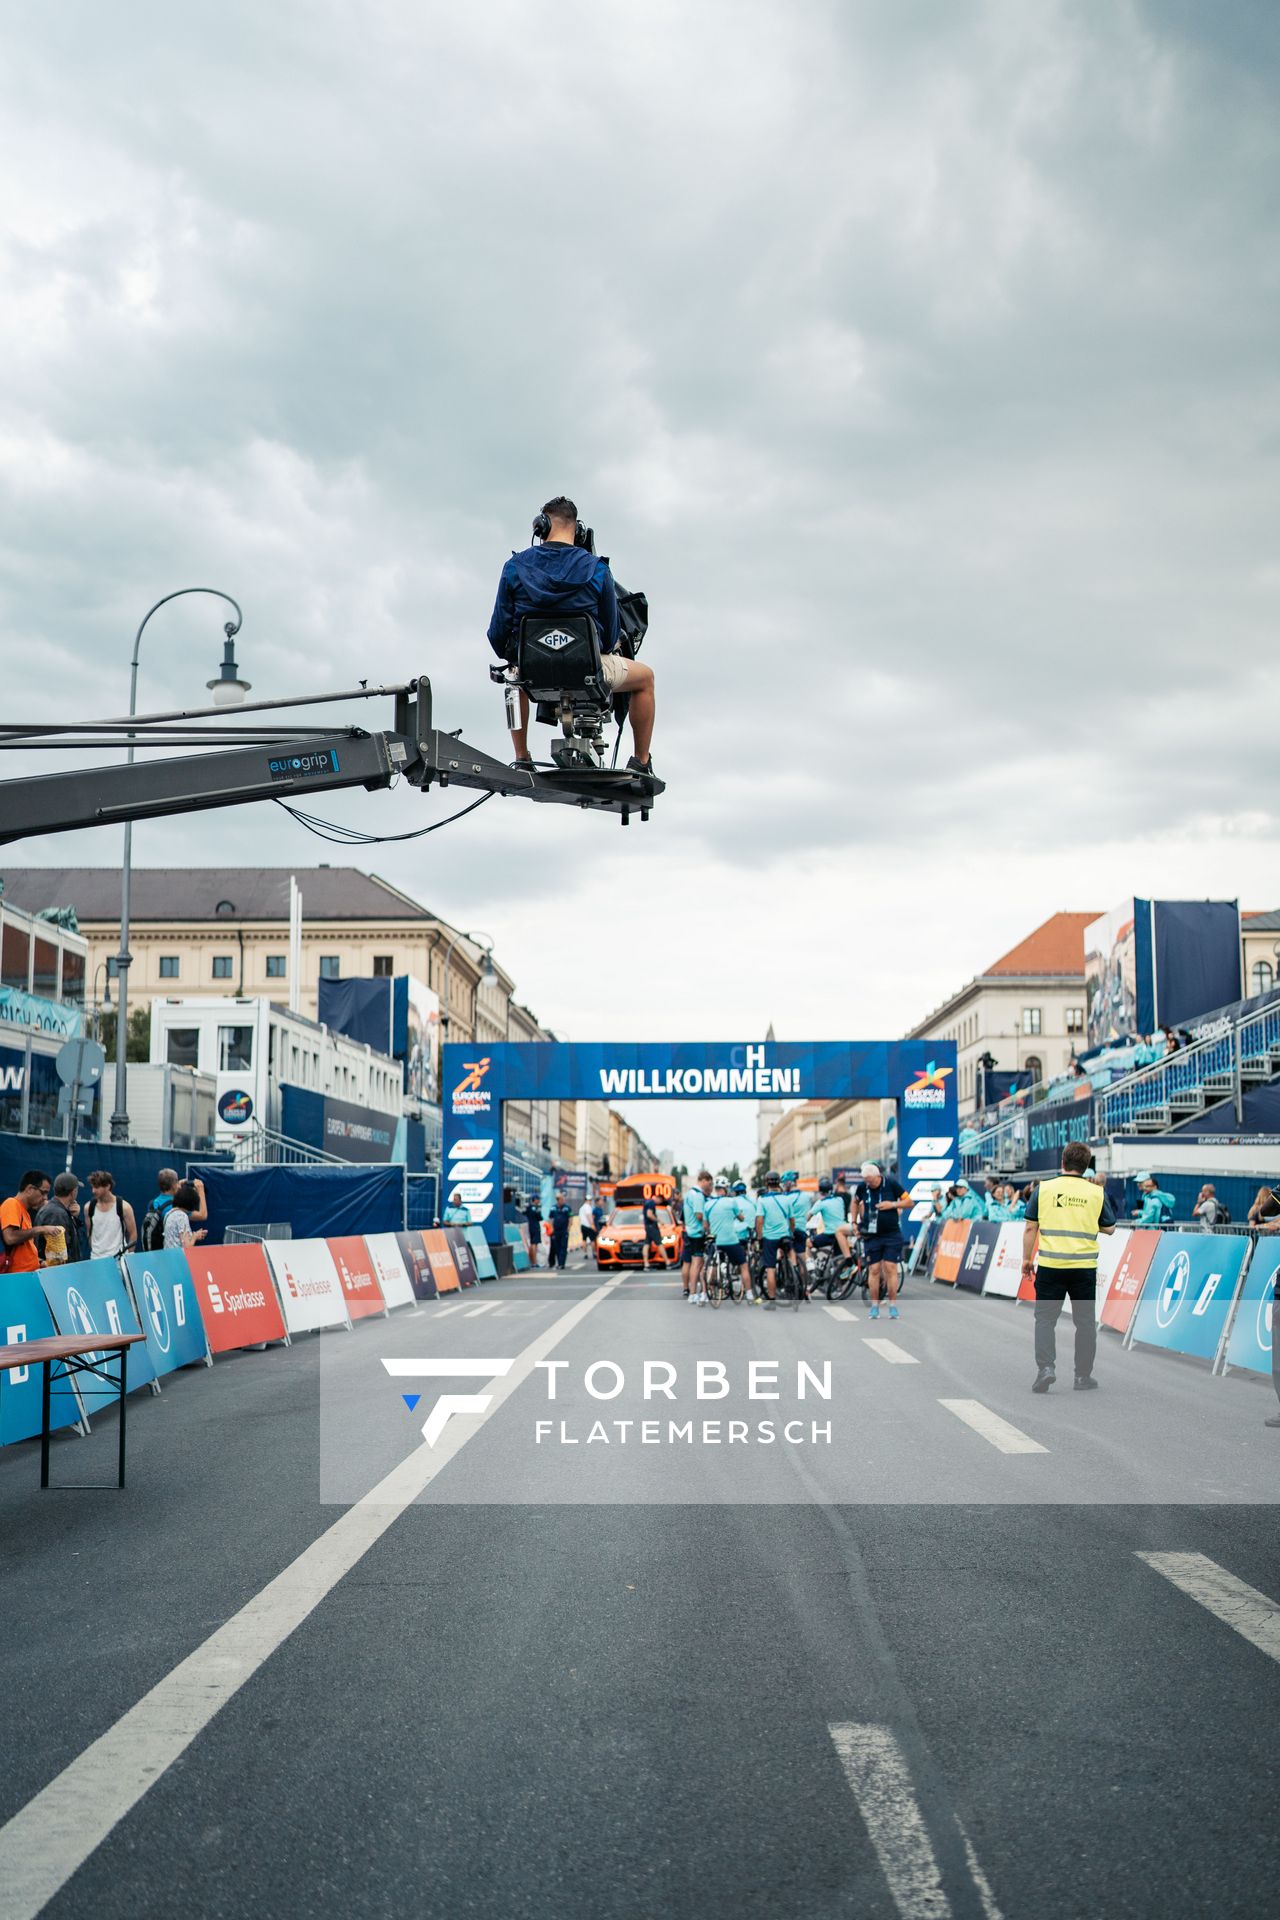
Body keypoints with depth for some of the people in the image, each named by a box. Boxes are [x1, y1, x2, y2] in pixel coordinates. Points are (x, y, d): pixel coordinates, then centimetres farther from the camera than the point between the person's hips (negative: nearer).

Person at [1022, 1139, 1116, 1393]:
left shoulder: (1043, 1189, -1)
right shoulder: (1097, 1193, 1)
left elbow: (1030, 1228, 1)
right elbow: (1109, 1228, 11)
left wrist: (1027, 1259, 11)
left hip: (1050, 1265, -1)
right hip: (1084, 1266, 1)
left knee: (1045, 1318, 7)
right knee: (1085, 1322, 12)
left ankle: (1045, 1367, -10)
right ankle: (1083, 1376, 16)